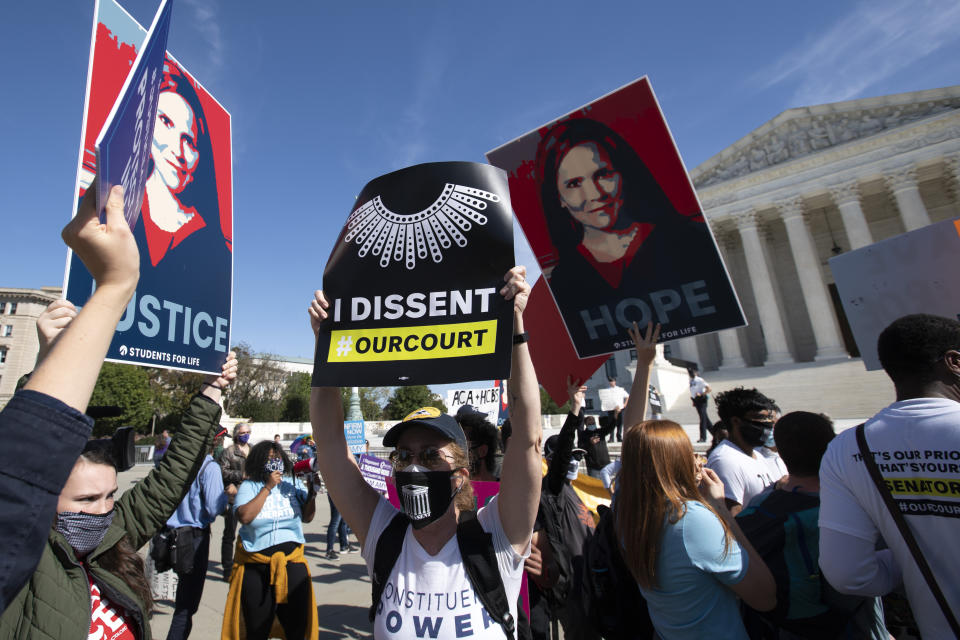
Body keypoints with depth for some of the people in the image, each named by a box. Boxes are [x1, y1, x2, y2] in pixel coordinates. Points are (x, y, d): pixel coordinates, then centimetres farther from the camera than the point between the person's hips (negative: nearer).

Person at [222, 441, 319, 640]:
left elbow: (307, 517, 4)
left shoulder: (293, 483, 4)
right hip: (256, 565, -1)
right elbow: (244, 517, -17)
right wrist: (268, 487, -17)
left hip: (292, 561, 2)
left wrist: (311, 493, -15)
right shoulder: (249, 486, -1)